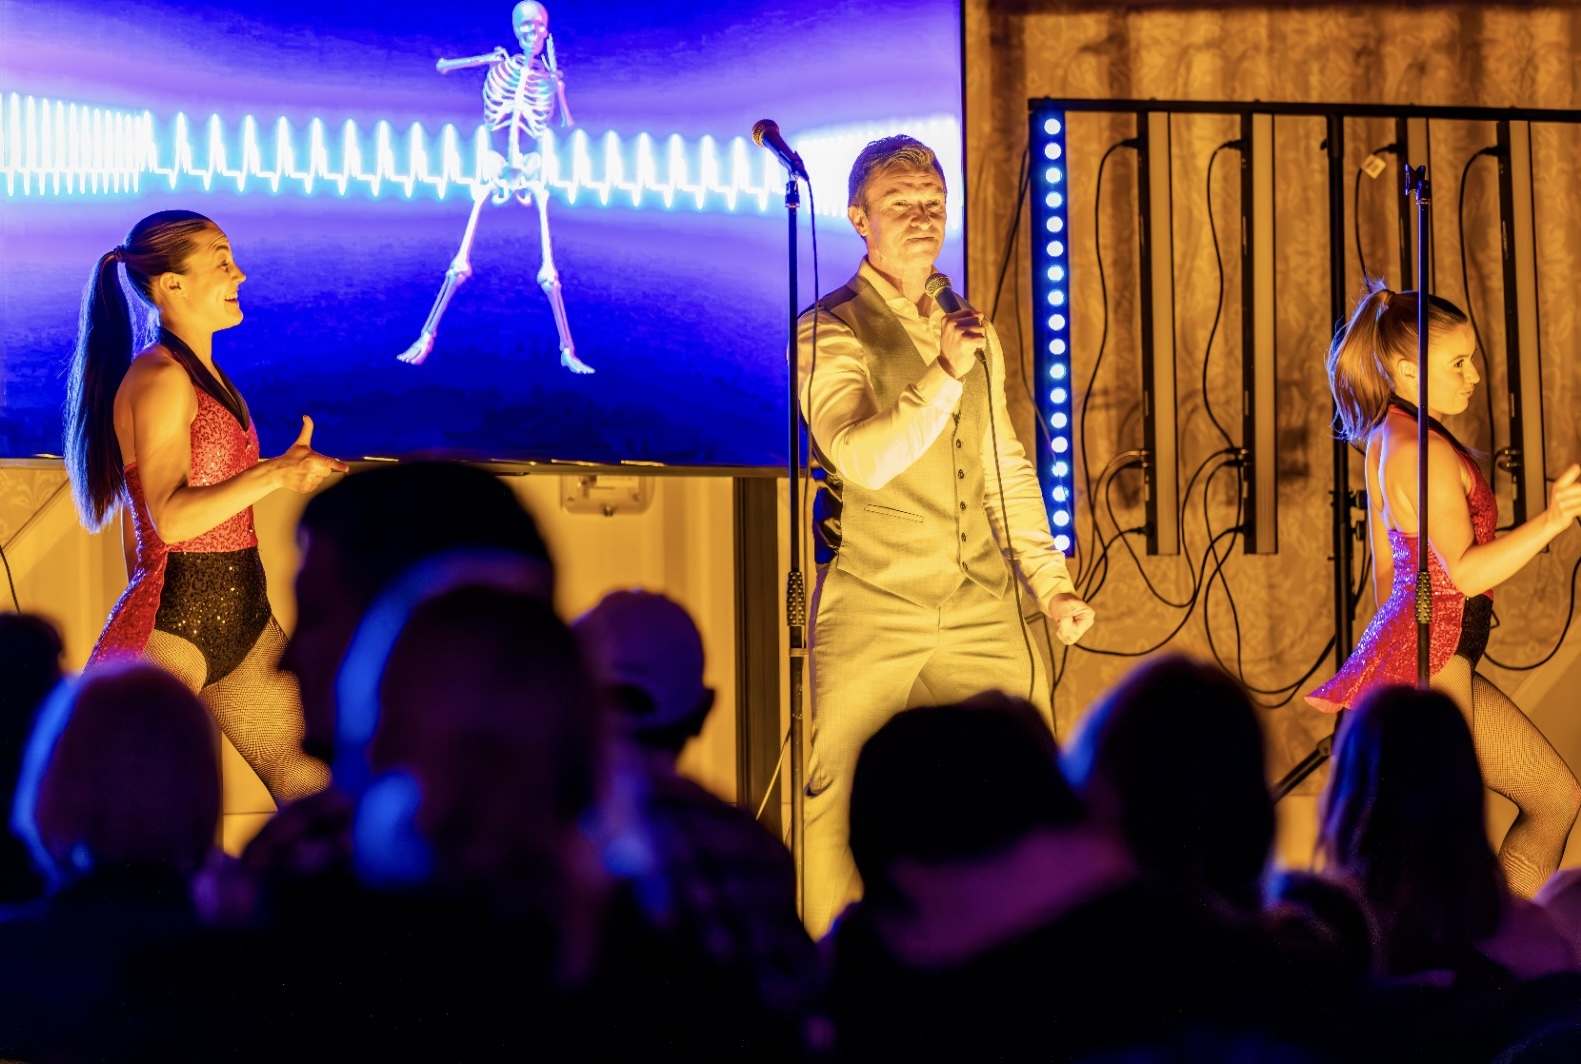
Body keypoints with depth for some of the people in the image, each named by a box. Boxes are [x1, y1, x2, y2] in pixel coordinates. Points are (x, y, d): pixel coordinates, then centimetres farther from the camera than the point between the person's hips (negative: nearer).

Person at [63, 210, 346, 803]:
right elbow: (169, 518, -24)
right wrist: (273, 474, -35)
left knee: (313, 787, 7)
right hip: (171, 622, -9)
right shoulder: (158, 377, -14)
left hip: (240, 616, 9)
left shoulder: (205, 374, 14)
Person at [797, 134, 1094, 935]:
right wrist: (943, 377, -28)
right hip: (871, 608, -5)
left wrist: (1051, 584, 15)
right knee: (834, 807, -3)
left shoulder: (972, 333, 16)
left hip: (980, 610, 5)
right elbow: (862, 459, -19)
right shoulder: (830, 333, -4)